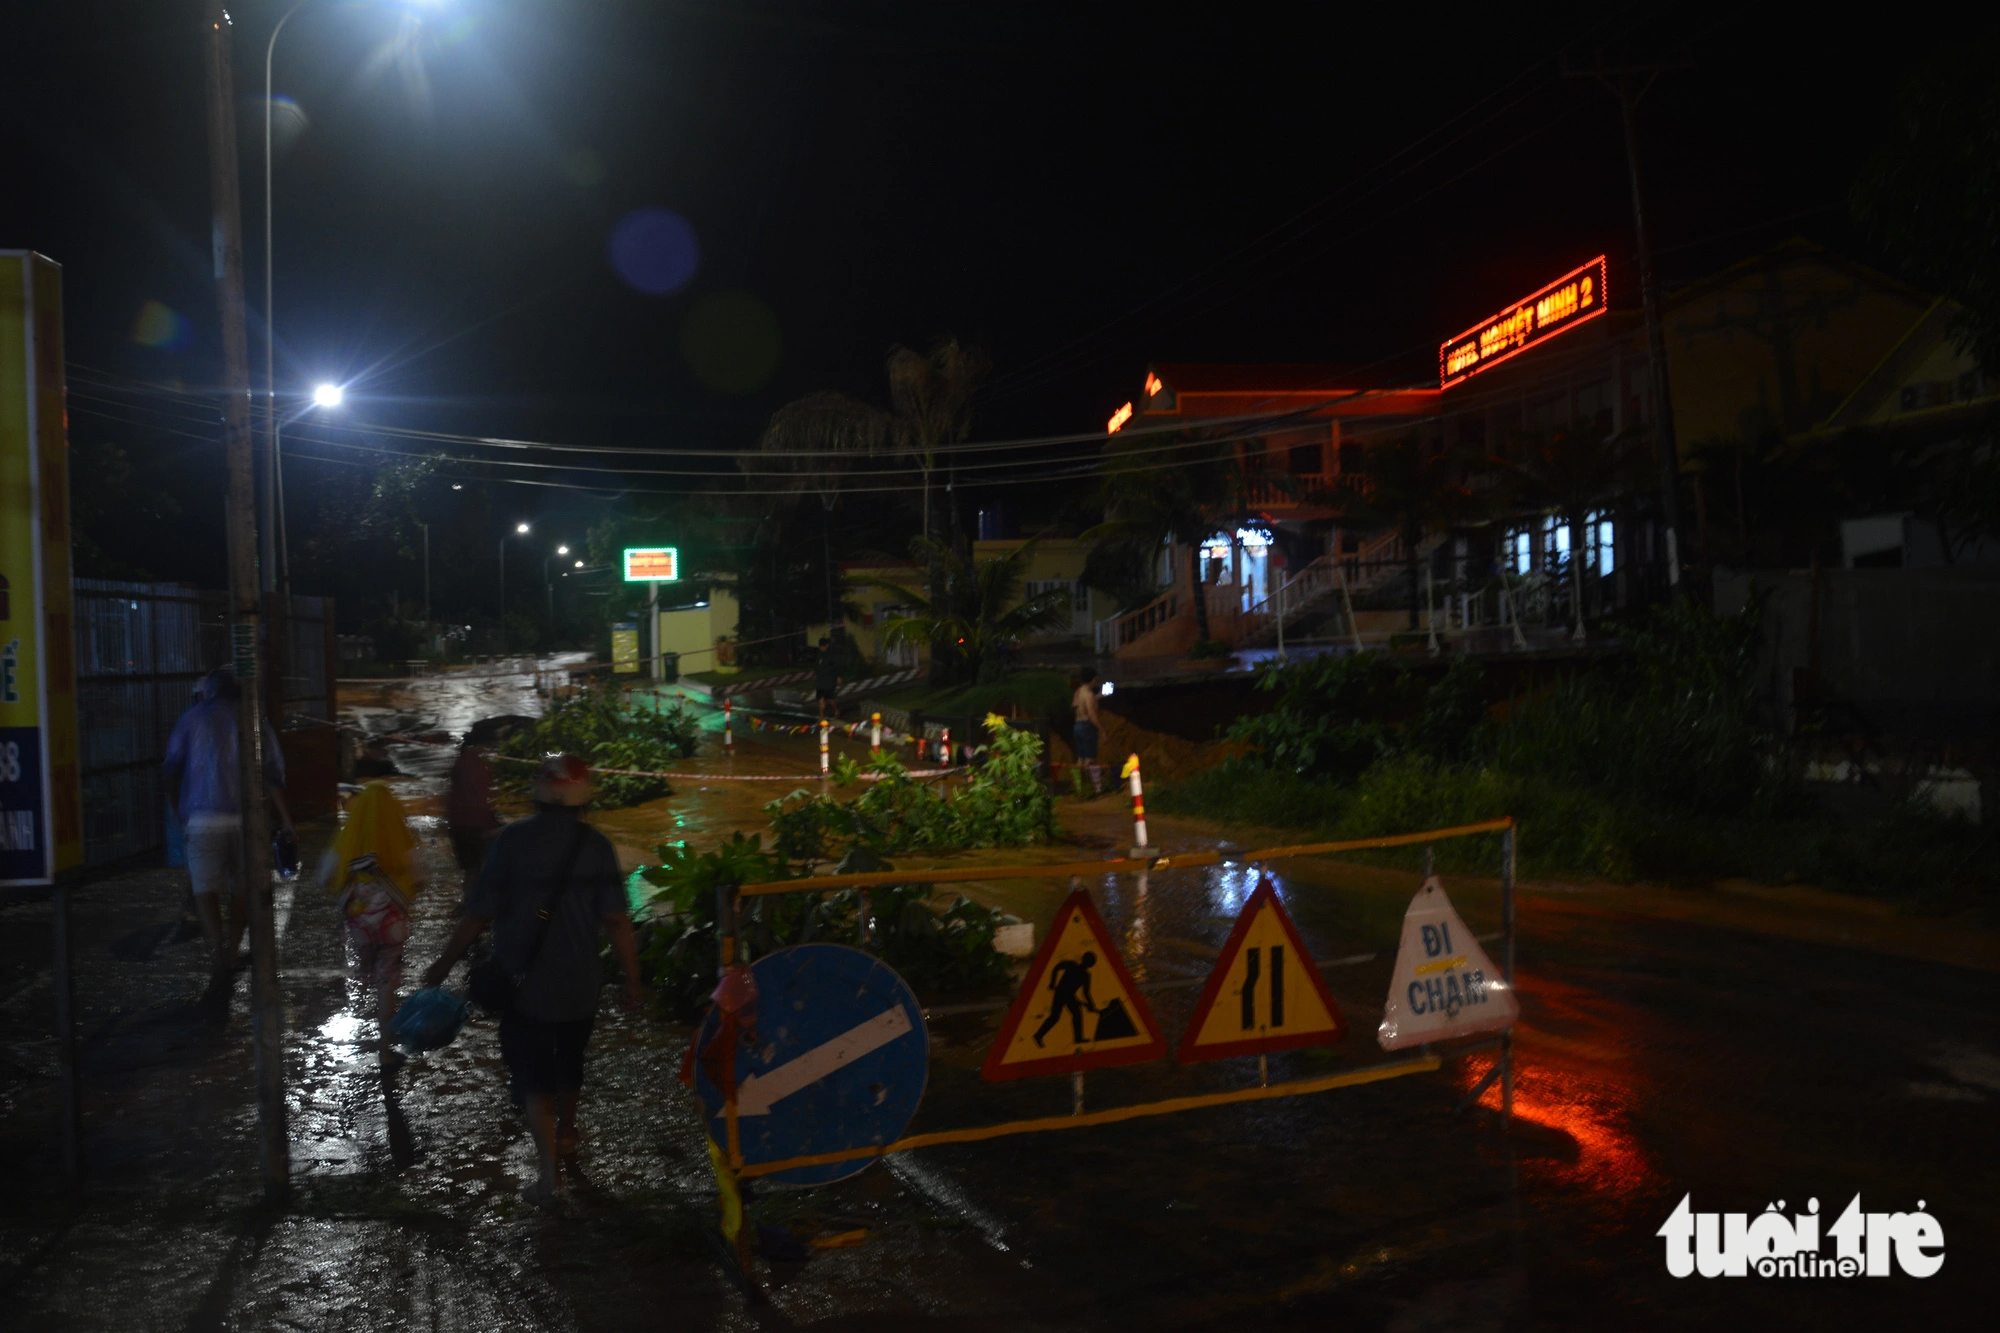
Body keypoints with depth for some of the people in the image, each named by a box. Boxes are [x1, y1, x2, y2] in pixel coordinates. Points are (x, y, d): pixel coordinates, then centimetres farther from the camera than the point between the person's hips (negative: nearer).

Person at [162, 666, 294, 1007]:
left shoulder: (193, 718, 5)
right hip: (248, 816, 2)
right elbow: (273, 775, 1)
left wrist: (176, 813, 21)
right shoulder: (255, 720, 6)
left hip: (204, 818, -1)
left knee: (206, 891, -2)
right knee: (241, 889, 15)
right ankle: (230, 957, 18)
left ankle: (220, 957, -21)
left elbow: (172, 770, 7)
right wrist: (287, 822, 2)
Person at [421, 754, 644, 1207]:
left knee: (531, 1072, 3)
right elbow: (616, 920, -11)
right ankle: (566, 1132, 44)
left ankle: (549, 1167, -8)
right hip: (579, 982, 2)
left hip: (522, 981, -2)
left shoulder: (513, 839, -12)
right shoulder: (595, 845, -8)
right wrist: (632, 979, -3)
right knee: (569, 1060, 24)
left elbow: (479, 913, -10)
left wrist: (444, 964, 1)